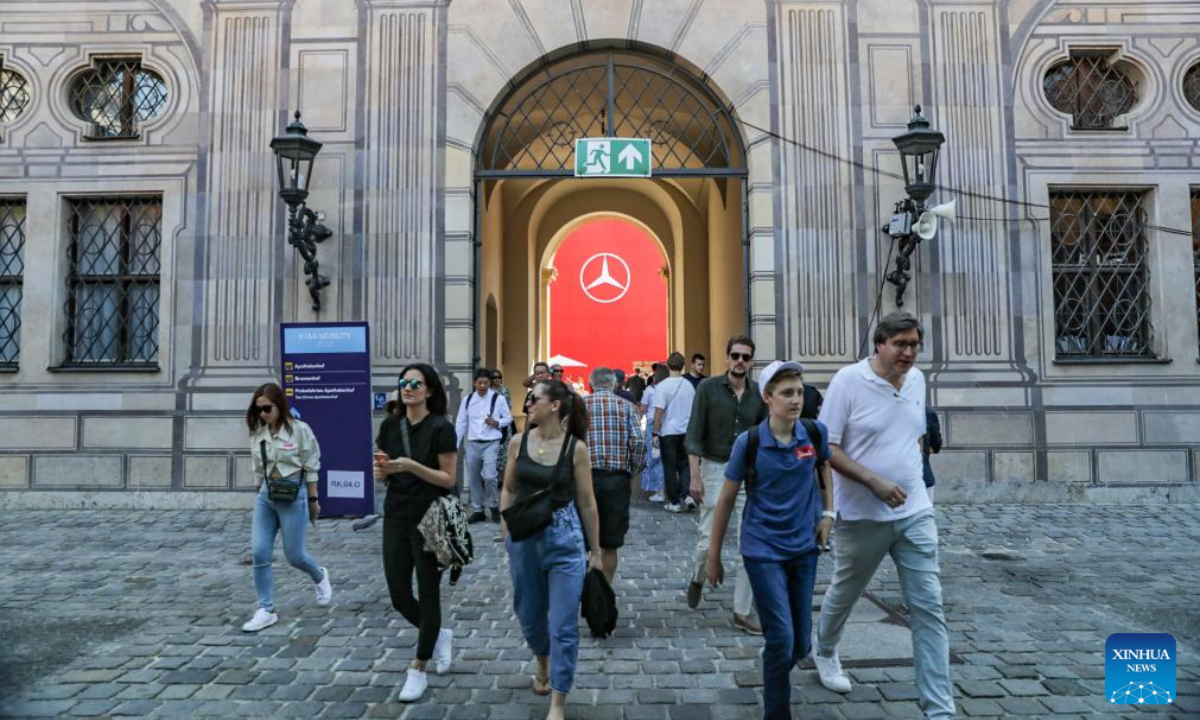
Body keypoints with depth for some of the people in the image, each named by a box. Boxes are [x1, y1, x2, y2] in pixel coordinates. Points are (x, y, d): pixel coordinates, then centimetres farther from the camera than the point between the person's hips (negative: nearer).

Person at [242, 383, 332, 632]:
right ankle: (266, 610, 11)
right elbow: (258, 469, 13)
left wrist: (313, 500, -3)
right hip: (265, 495, 5)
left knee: (294, 556, 2)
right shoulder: (258, 433, 4)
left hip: (294, 495, -5)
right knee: (259, 553, -2)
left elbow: (310, 467, -6)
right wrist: (262, 493, 14)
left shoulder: (299, 429, -10)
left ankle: (319, 577, 36)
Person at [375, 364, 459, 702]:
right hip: (396, 519, 5)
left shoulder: (441, 428, -11)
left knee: (428, 595, 5)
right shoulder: (390, 425, 5)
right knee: (399, 597, 9)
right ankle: (439, 635, 37)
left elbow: (449, 479, -12)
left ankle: (418, 670, 22)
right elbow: (381, 477, 11)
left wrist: (411, 465, -24)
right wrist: (382, 469, -12)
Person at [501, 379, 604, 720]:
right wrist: (505, 529, -3)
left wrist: (595, 550, 1)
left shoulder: (576, 448, -10)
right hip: (523, 537, 4)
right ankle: (544, 664, 50)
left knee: (563, 625, 0)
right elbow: (508, 490, 8)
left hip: (564, 538, -3)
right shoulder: (518, 443, -2)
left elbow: (586, 502, -4)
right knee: (529, 614, 19)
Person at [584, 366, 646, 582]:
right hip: (618, 478, 1)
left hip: (585, 476, 0)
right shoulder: (626, 406, 6)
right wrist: (632, 472, 7)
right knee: (610, 544, 11)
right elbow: (638, 443, -5)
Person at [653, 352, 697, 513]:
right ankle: (686, 495, 3)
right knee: (684, 464, 16)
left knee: (670, 468, 5)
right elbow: (693, 410, 11)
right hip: (687, 431, 4)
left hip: (668, 432, -4)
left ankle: (674, 502, 10)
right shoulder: (689, 385, 1)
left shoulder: (662, 386, -13)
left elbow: (659, 411, -14)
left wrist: (655, 433, -8)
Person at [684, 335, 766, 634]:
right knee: (709, 540, 0)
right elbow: (694, 434, -7)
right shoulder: (709, 387, -5)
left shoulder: (758, 392, 4)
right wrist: (695, 475, -13)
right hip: (715, 468, -3)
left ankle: (742, 612, 14)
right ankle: (698, 576, 35)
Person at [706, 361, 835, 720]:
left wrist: (828, 513, 6)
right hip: (763, 552, -4)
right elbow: (726, 501, -5)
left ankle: (774, 674, 44)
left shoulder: (815, 434, -6)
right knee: (781, 639, -7)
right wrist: (713, 556, 0)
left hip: (804, 549, 4)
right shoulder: (748, 442, -15)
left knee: (801, 644, 12)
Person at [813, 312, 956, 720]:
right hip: (862, 516, -4)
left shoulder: (917, 380, 4)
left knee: (929, 607, 2)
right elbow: (826, 447, -15)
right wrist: (875, 482, -23)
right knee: (844, 594, 17)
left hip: (915, 513, 4)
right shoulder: (848, 380, -14)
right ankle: (825, 652, 45)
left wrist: (912, 478, 12)